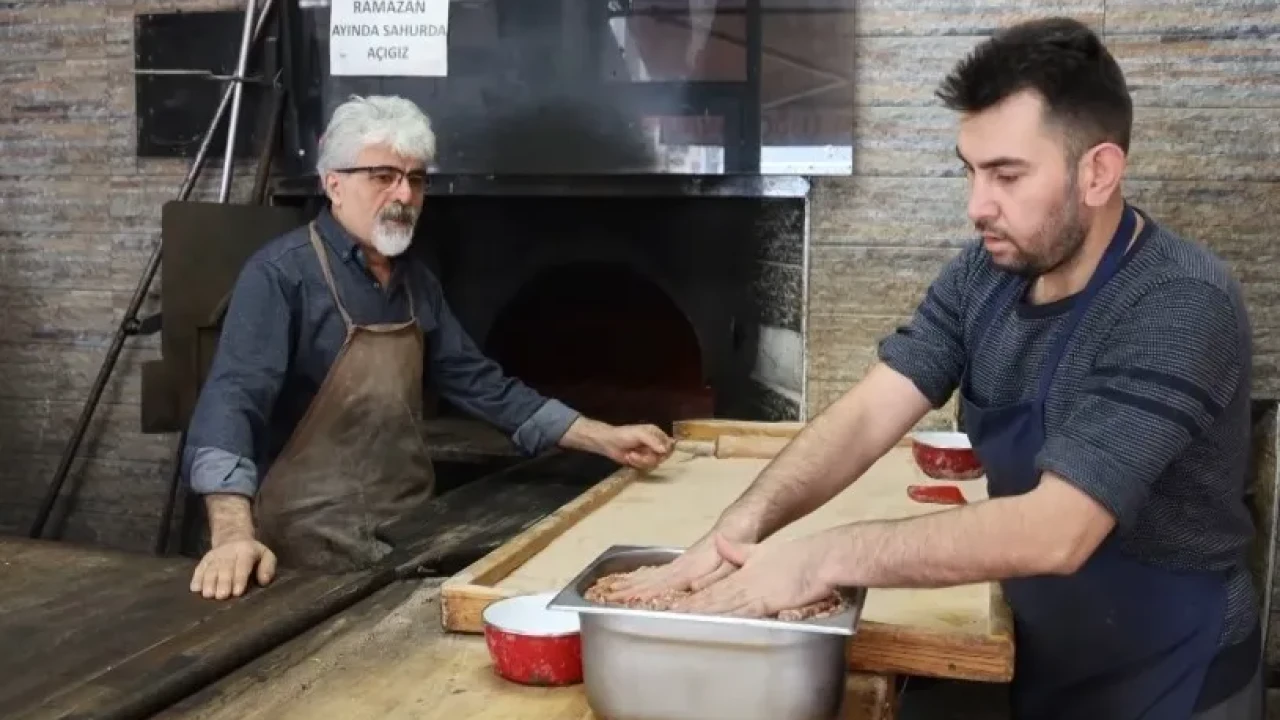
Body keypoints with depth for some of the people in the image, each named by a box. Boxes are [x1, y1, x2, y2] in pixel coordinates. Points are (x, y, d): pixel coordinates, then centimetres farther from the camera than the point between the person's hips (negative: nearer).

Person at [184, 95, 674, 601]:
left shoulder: (416, 283, 8)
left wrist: (605, 439, 7)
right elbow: (234, 399, -24)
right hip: (316, 558, -6)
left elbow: (478, 382, 11)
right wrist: (234, 533, -39)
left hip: (408, 542, 7)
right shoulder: (282, 274, -14)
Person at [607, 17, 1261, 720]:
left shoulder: (1181, 306, -26)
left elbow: (1054, 532, -33)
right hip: (1044, 658, 6)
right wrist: (744, 522, -28)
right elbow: (866, 414, -12)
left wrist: (825, 556, -34)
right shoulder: (985, 273, -6)